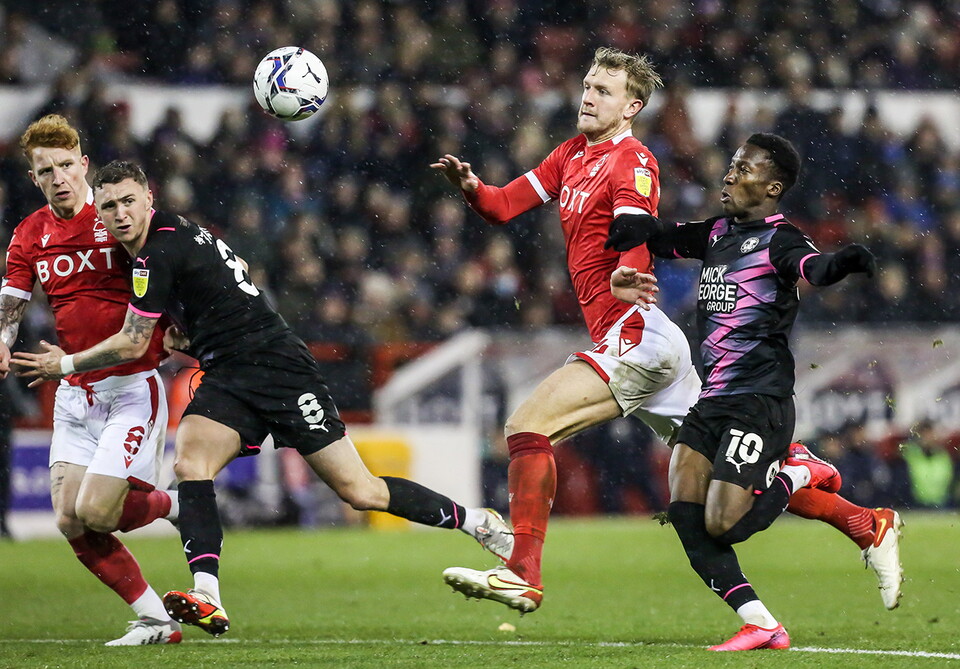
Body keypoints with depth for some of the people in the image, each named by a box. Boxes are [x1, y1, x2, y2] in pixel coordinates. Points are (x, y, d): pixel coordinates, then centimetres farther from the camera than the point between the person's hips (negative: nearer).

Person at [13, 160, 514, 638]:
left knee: (358, 491, -7)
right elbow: (235, 270, 28)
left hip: (276, 367, -9)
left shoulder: (158, 255, -16)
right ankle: (208, 599, -30)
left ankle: (476, 522, 10)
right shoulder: (175, 230, 12)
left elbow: (132, 345, -11)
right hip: (228, 378, 9)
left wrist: (66, 364, 2)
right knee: (189, 460, -18)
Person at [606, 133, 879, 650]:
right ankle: (760, 625, -5)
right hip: (712, 402, 8)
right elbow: (660, 237, 31)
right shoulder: (717, 233, 15)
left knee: (722, 525, -15)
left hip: (760, 404, -8)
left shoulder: (778, 239, -9)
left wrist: (841, 264, -54)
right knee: (684, 512, -7)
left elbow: (811, 267, -30)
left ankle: (798, 473, 11)